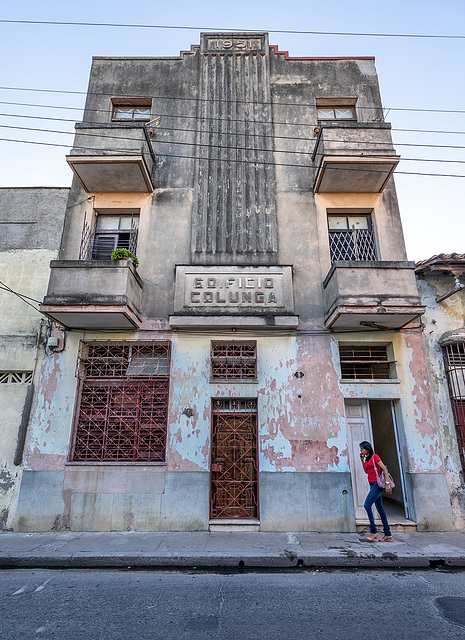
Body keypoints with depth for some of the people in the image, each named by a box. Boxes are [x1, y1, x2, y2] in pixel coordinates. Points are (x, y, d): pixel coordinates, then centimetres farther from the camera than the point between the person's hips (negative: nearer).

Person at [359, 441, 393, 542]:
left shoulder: (374, 457, -10)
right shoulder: (367, 459, 15)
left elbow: (384, 469, -16)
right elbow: (366, 471, 23)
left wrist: (387, 484, -23)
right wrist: (362, 460, 14)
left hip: (377, 484, -9)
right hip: (372, 485, 9)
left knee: (367, 505, -15)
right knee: (380, 509, 9)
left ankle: (373, 531, -10)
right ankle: (388, 535, 13)